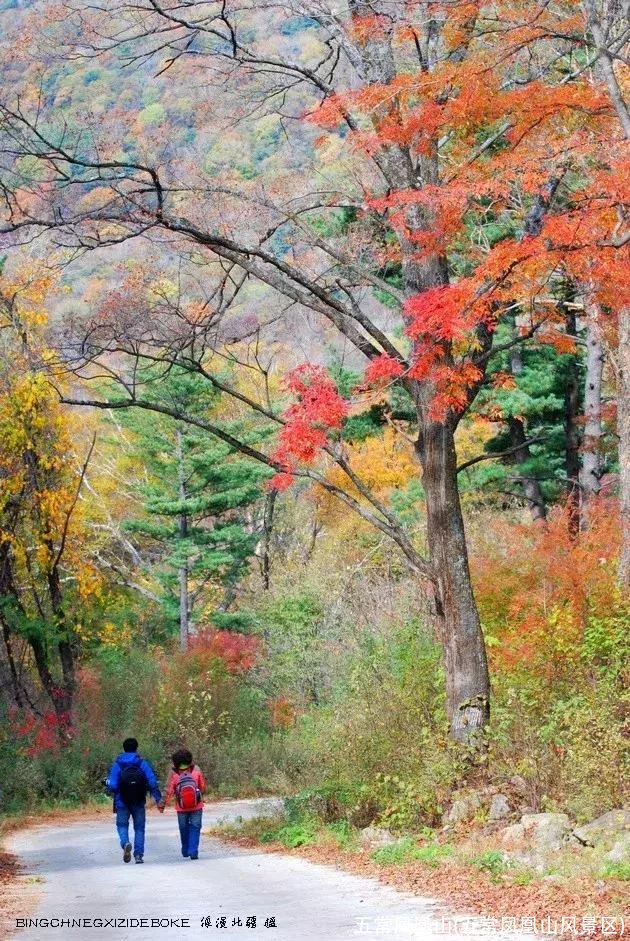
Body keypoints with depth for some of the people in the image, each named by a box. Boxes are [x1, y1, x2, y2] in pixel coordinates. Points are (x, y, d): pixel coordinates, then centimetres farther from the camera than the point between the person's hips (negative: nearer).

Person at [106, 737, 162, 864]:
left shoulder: (117, 765, -4)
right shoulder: (142, 763, -3)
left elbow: (113, 786, -10)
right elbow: (152, 782, -11)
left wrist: (107, 782, 12)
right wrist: (157, 796, -1)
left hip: (122, 802, -1)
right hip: (139, 802, 1)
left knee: (122, 825, 11)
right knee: (139, 828, 12)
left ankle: (125, 843, -18)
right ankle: (139, 855, 6)